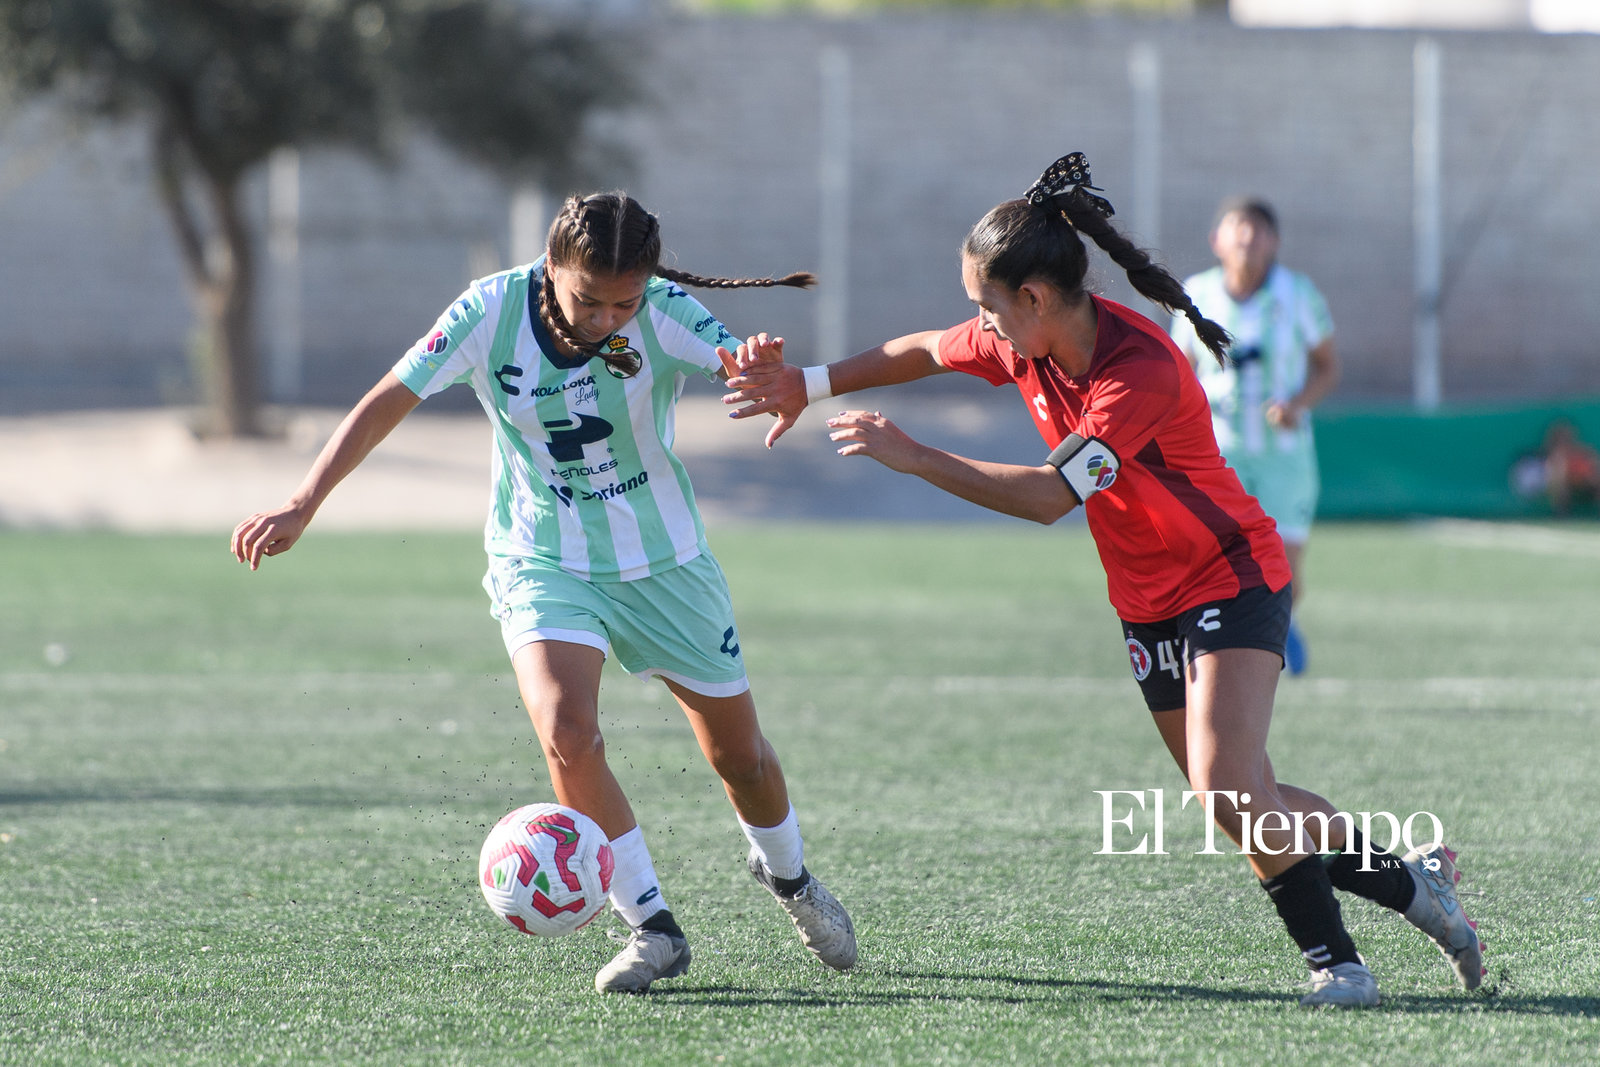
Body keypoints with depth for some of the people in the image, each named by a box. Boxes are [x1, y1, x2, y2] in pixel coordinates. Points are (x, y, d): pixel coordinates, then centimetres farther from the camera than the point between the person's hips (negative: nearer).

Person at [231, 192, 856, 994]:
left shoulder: (664, 312, -20)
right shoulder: (490, 313, -19)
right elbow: (389, 401, -12)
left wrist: (764, 370, -59)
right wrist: (303, 505, -17)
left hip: (663, 560, 1)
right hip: (542, 563, -1)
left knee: (738, 752, 11)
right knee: (567, 735, -25)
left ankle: (787, 874, 44)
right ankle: (653, 928, -9)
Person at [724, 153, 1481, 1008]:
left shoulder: (1142, 369, -30)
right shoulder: (1023, 343, -7)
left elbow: (1051, 496, -35)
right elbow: (926, 351, 14)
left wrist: (910, 456, -35)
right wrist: (810, 384, 8)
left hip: (1232, 579, -8)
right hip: (1147, 606, 8)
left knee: (1228, 789, -23)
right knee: (1241, 804, 9)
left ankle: (1334, 960, -11)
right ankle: (1411, 881, 25)